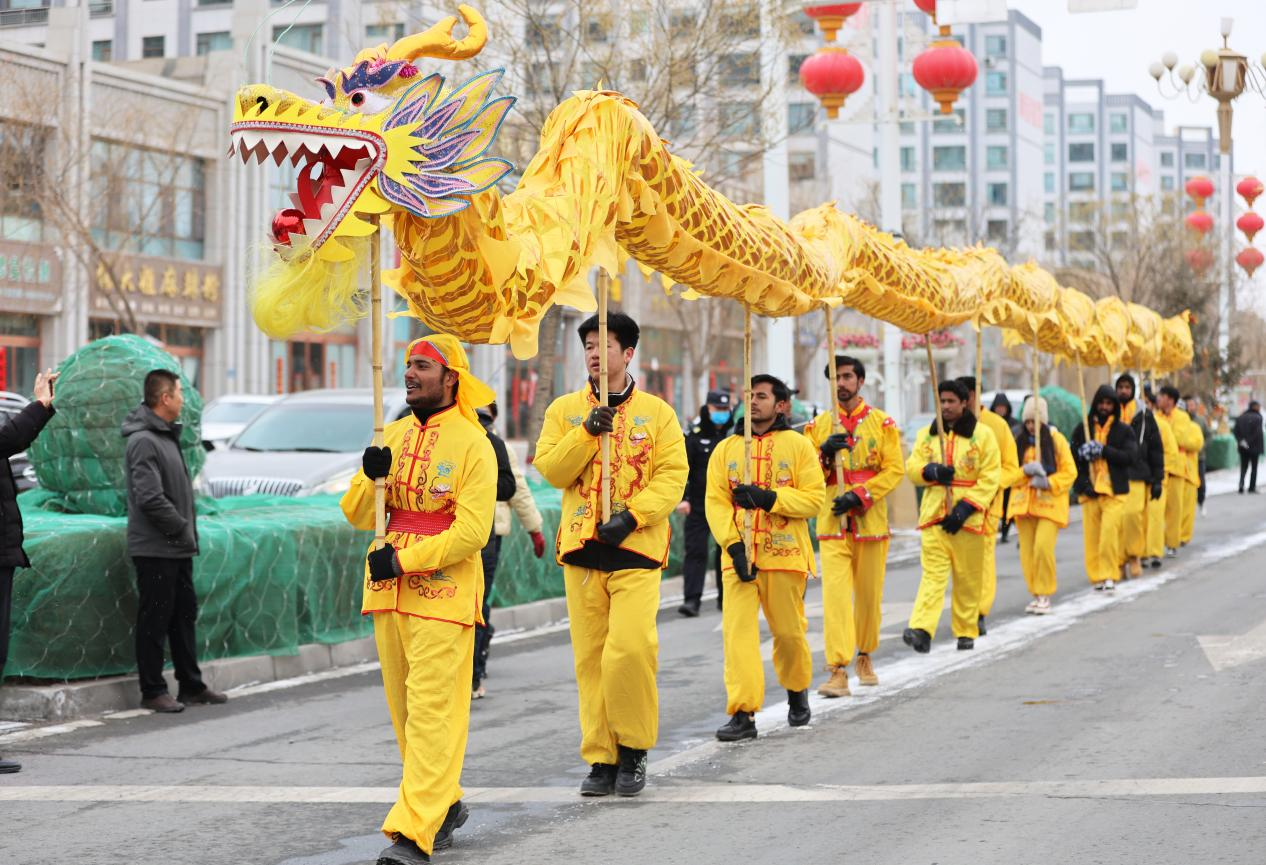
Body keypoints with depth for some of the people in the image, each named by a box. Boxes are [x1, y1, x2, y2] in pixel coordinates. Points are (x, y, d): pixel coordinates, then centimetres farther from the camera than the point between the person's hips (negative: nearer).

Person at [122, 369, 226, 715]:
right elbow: (151, 499, -23)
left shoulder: (168, 436, 15)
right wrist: (183, 530, -15)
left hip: (177, 549, 10)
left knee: (185, 615, 15)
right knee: (155, 621, -2)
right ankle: (152, 691, 5)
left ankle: (191, 685, 24)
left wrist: (188, 533, 10)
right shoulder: (144, 441, -16)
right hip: (155, 550, -10)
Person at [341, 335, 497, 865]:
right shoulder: (393, 436, 11)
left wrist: (404, 560, -19)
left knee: (432, 711, -10)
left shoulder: (472, 443, -7)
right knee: (404, 709, 13)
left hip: (443, 595, -7)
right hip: (387, 592, 7)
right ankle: (446, 804, 29)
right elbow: (357, 516, 10)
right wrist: (370, 478, -10)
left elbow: (472, 531, -15)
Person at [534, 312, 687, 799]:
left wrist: (632, 516, -15)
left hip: (636, 549, -2)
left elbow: (673, 475, -3)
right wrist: (588, 432, -13)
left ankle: (634, 749, 4)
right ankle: (601, 759, 13)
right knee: (590, 658, 4)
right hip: (581, 548, 2)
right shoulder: (564, 410, 9)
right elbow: (550, 470, 0)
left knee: (631, 650, -15)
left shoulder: (656, 412, 4)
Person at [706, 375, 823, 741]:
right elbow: (716, 502, 1)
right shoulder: (726, 448, 9)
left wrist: (769, 498, -17)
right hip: (739, 556, 1)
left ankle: (797, 691, 35)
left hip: (785, 554, -1)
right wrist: (733, 545, -12)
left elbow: (814, 499, -4)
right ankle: (742, 713, -9)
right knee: (738, 630, -9)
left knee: (789, 630, 7)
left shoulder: (798, 445, 3)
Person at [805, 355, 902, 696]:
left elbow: (895, 469, -3)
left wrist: (859, 494, -15)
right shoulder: (819, 425, 9)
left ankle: (865, 657, 31)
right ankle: (838, 671, -18)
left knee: (869, 594, 10)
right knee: (835, 592, -13)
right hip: (832, 523, 0)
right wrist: (824, 453, -13)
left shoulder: (882, 423, 4)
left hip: (870, 520, 0)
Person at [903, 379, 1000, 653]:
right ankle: (921, 630, -20)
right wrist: (931, 471, -15)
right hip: (933, 516, 2)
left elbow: (990, 477, -5)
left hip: (968, 517, -2)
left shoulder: (982, 434, 0)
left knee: (968, 579, 6)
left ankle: (967, 631, 19)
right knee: (932, 573, -9)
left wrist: (965, 507, -14)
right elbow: (912, 468, 9)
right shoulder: (926, 435, 11)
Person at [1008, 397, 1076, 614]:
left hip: (1049, 502, -4)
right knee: (1027, 551, 2)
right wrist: (1025, 470, -16)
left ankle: (1045, 595, -4)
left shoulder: (1056, 439, -1)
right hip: (1023, 503, 4)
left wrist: (1047, 482, -16)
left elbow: (1069, 472, -2)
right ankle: (1036, 594, 16)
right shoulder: (1019, 441, 8)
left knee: (1043, 547, -17)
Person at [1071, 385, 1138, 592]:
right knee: (1091, 535, -1)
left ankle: (1109, 575, -9)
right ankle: (1097, 576, 7)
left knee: (1109, 531, -15)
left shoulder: (1124, 431, 7)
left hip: (1115, 491, -2)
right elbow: (1074, 455, 8)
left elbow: (1129, 457, -6)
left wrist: (1102, 450, -14)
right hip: (1089, 490, 2)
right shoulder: (1083, 428, 11)